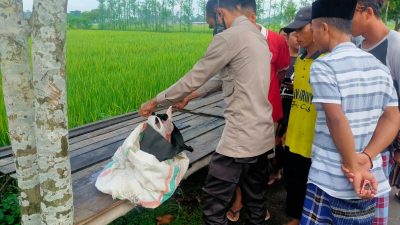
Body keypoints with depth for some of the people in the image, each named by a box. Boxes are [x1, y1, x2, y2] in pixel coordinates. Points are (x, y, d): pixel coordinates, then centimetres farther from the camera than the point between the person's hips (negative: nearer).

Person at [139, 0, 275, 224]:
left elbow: (194, 78, -8)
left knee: (214, 202, 3)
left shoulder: (228, 37, -13)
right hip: (263, 133, 9)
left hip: (242, 136, -9)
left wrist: (155, 101, 5)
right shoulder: (258, 35, 14)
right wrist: (190, 96, 26)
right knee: (256, 198, 20)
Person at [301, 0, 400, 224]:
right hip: (371, 180, 7)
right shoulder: (379, 66, 8)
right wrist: (366, 158, -8)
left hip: (331, 183, -6)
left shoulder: (323, 66, -13)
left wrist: (354, 168, -12)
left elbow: (337, 121, -21)